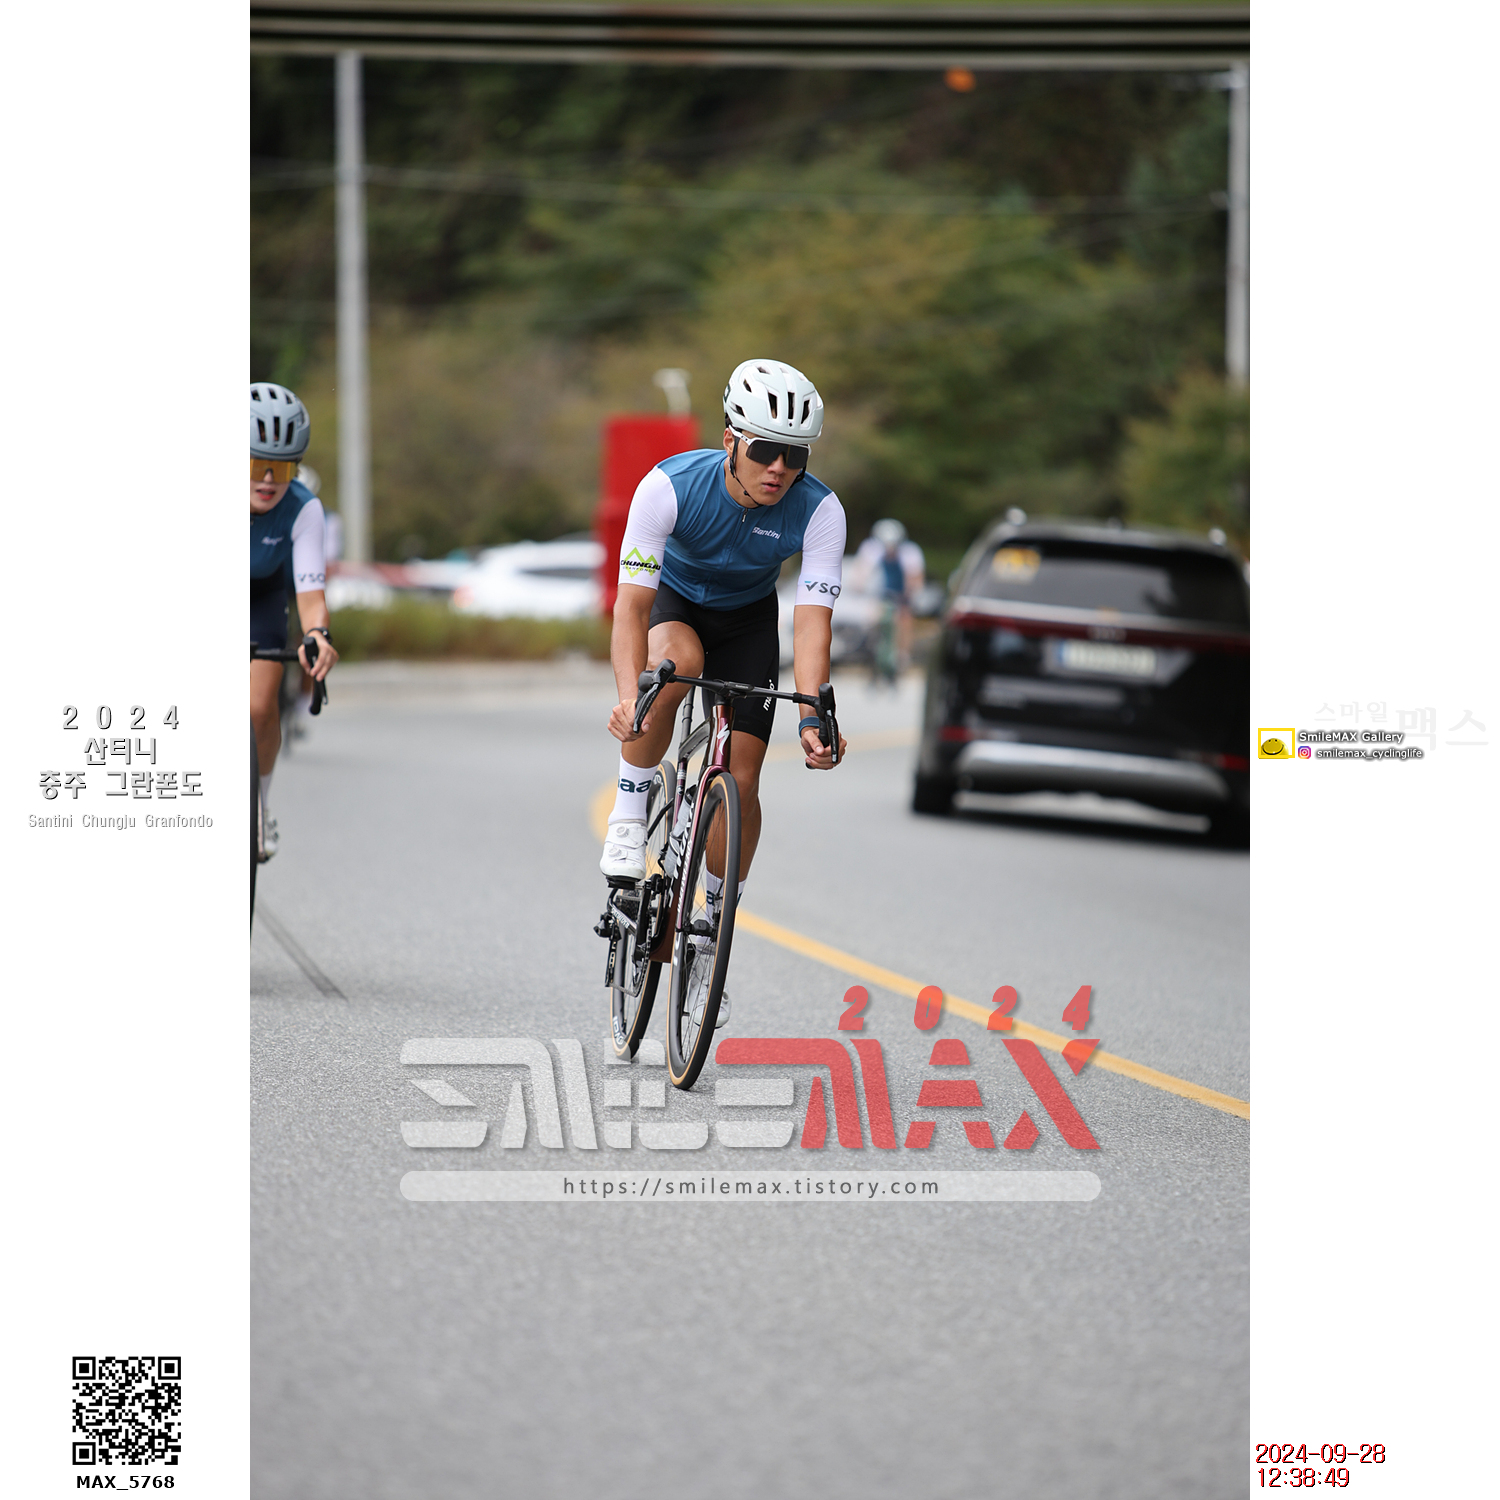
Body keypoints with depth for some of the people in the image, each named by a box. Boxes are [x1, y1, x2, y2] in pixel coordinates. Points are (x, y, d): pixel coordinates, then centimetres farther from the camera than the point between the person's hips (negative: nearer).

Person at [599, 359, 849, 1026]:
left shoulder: (820, 511, -29)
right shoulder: (671, 486, -34)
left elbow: (813, 619, -33)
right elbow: (632, 602, -36)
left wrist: (813, 720, -48)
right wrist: (628, 696, -52)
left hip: (748, 619, 2)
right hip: (673, 599, -2)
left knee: (741, 780, -8)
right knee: (677, 660, -38)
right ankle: (629, 814, -18)